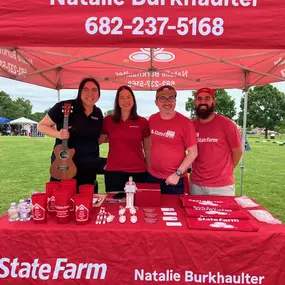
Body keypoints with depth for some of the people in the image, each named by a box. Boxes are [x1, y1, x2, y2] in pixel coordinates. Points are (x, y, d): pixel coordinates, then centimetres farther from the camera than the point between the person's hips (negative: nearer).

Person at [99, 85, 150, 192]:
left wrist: (149, 170, 9)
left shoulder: (143, 122, 2)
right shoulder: (108, 120, 2)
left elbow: (147, 149, 9)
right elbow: (99, 140, 16)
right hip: (113, 171, 1)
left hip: (138, 172, 0)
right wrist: (114, 138, 1)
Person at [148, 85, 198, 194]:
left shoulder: (185, 123, -13)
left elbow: (193, 152, -12)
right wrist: (151, 164, 11)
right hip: (152, 176, 5)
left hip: (174, 179, -4)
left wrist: (177, 174, -16)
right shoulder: (152, 119, 1)